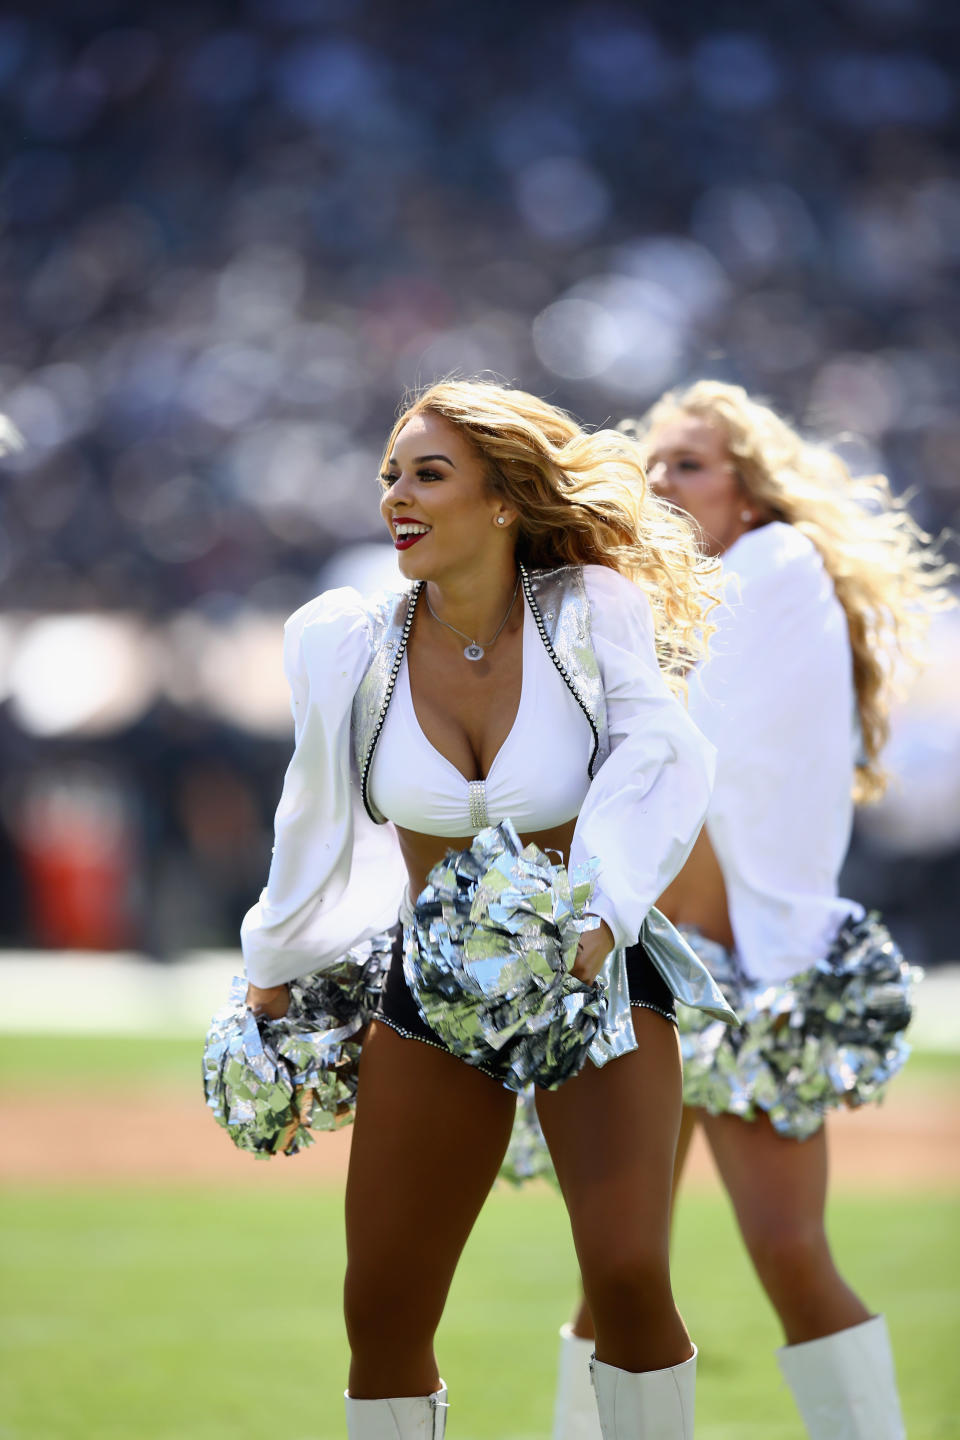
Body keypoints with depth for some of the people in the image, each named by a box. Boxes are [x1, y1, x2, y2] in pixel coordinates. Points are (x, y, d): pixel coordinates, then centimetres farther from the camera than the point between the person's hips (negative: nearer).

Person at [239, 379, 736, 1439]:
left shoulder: (595, 614, -13)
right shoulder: (349, 647, -6)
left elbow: (656, 762, -23)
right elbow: (317, 824, 9)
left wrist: (599, 919, -40)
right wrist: (274, 973, 21)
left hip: (599, 982, -3)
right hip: (430, 989, 3)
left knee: (628, 1276, -17)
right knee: (381, 1312, 2)